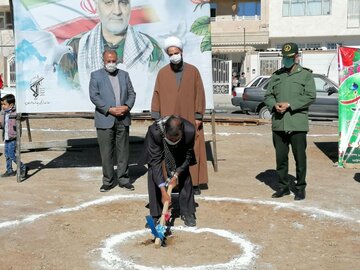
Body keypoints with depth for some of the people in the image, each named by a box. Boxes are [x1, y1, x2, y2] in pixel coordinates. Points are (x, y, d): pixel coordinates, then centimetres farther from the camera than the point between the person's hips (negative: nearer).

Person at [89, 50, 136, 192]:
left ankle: (123, 179, 17)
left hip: (123, 119, 3)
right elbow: (94, 96, -6)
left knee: (123, 151, 8)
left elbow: (131, 93, 11)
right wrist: (110, 110, -15)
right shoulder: (96, 75, 3)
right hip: (105, 120, -3)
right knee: (106, 153, 1)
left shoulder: (124, 75, 14)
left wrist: (127, 107, -9)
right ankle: (108, 181, 11)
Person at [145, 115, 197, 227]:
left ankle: (187, 213, 9)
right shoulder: (154, 131, -43)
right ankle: (155, 215, -1)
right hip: (158, 150, -1)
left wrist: (176, 174, -25)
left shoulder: (190, 131, -39)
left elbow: (188, 156, -19)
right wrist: (163, 191, -40)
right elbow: (156, 161, -38)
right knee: (153, 176, -13)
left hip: (180, 151, 1)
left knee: (185, 176, -6)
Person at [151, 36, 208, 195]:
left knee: (192, 151, 3)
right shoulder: (162, 73, 3)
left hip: (189, 119, 0)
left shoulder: (193, 71, 2)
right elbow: (157, 96, 3)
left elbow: (199, 94, 1)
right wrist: (156, 118, -2)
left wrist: (198, 117, -5)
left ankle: (195, 183, 11)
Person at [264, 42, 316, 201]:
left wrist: (289, 104, -15)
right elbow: (268, 96, 13)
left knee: (300, 158, 2)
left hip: (297, 124, -4)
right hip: (278, 124, 4)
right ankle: (283, 186, 21)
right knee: (280, 157, 9)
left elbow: (310, 96, -7)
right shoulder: (276, 75, 16)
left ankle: (300, 188, 14)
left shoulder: (306, 75, 3)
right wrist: (274, 105, -9)